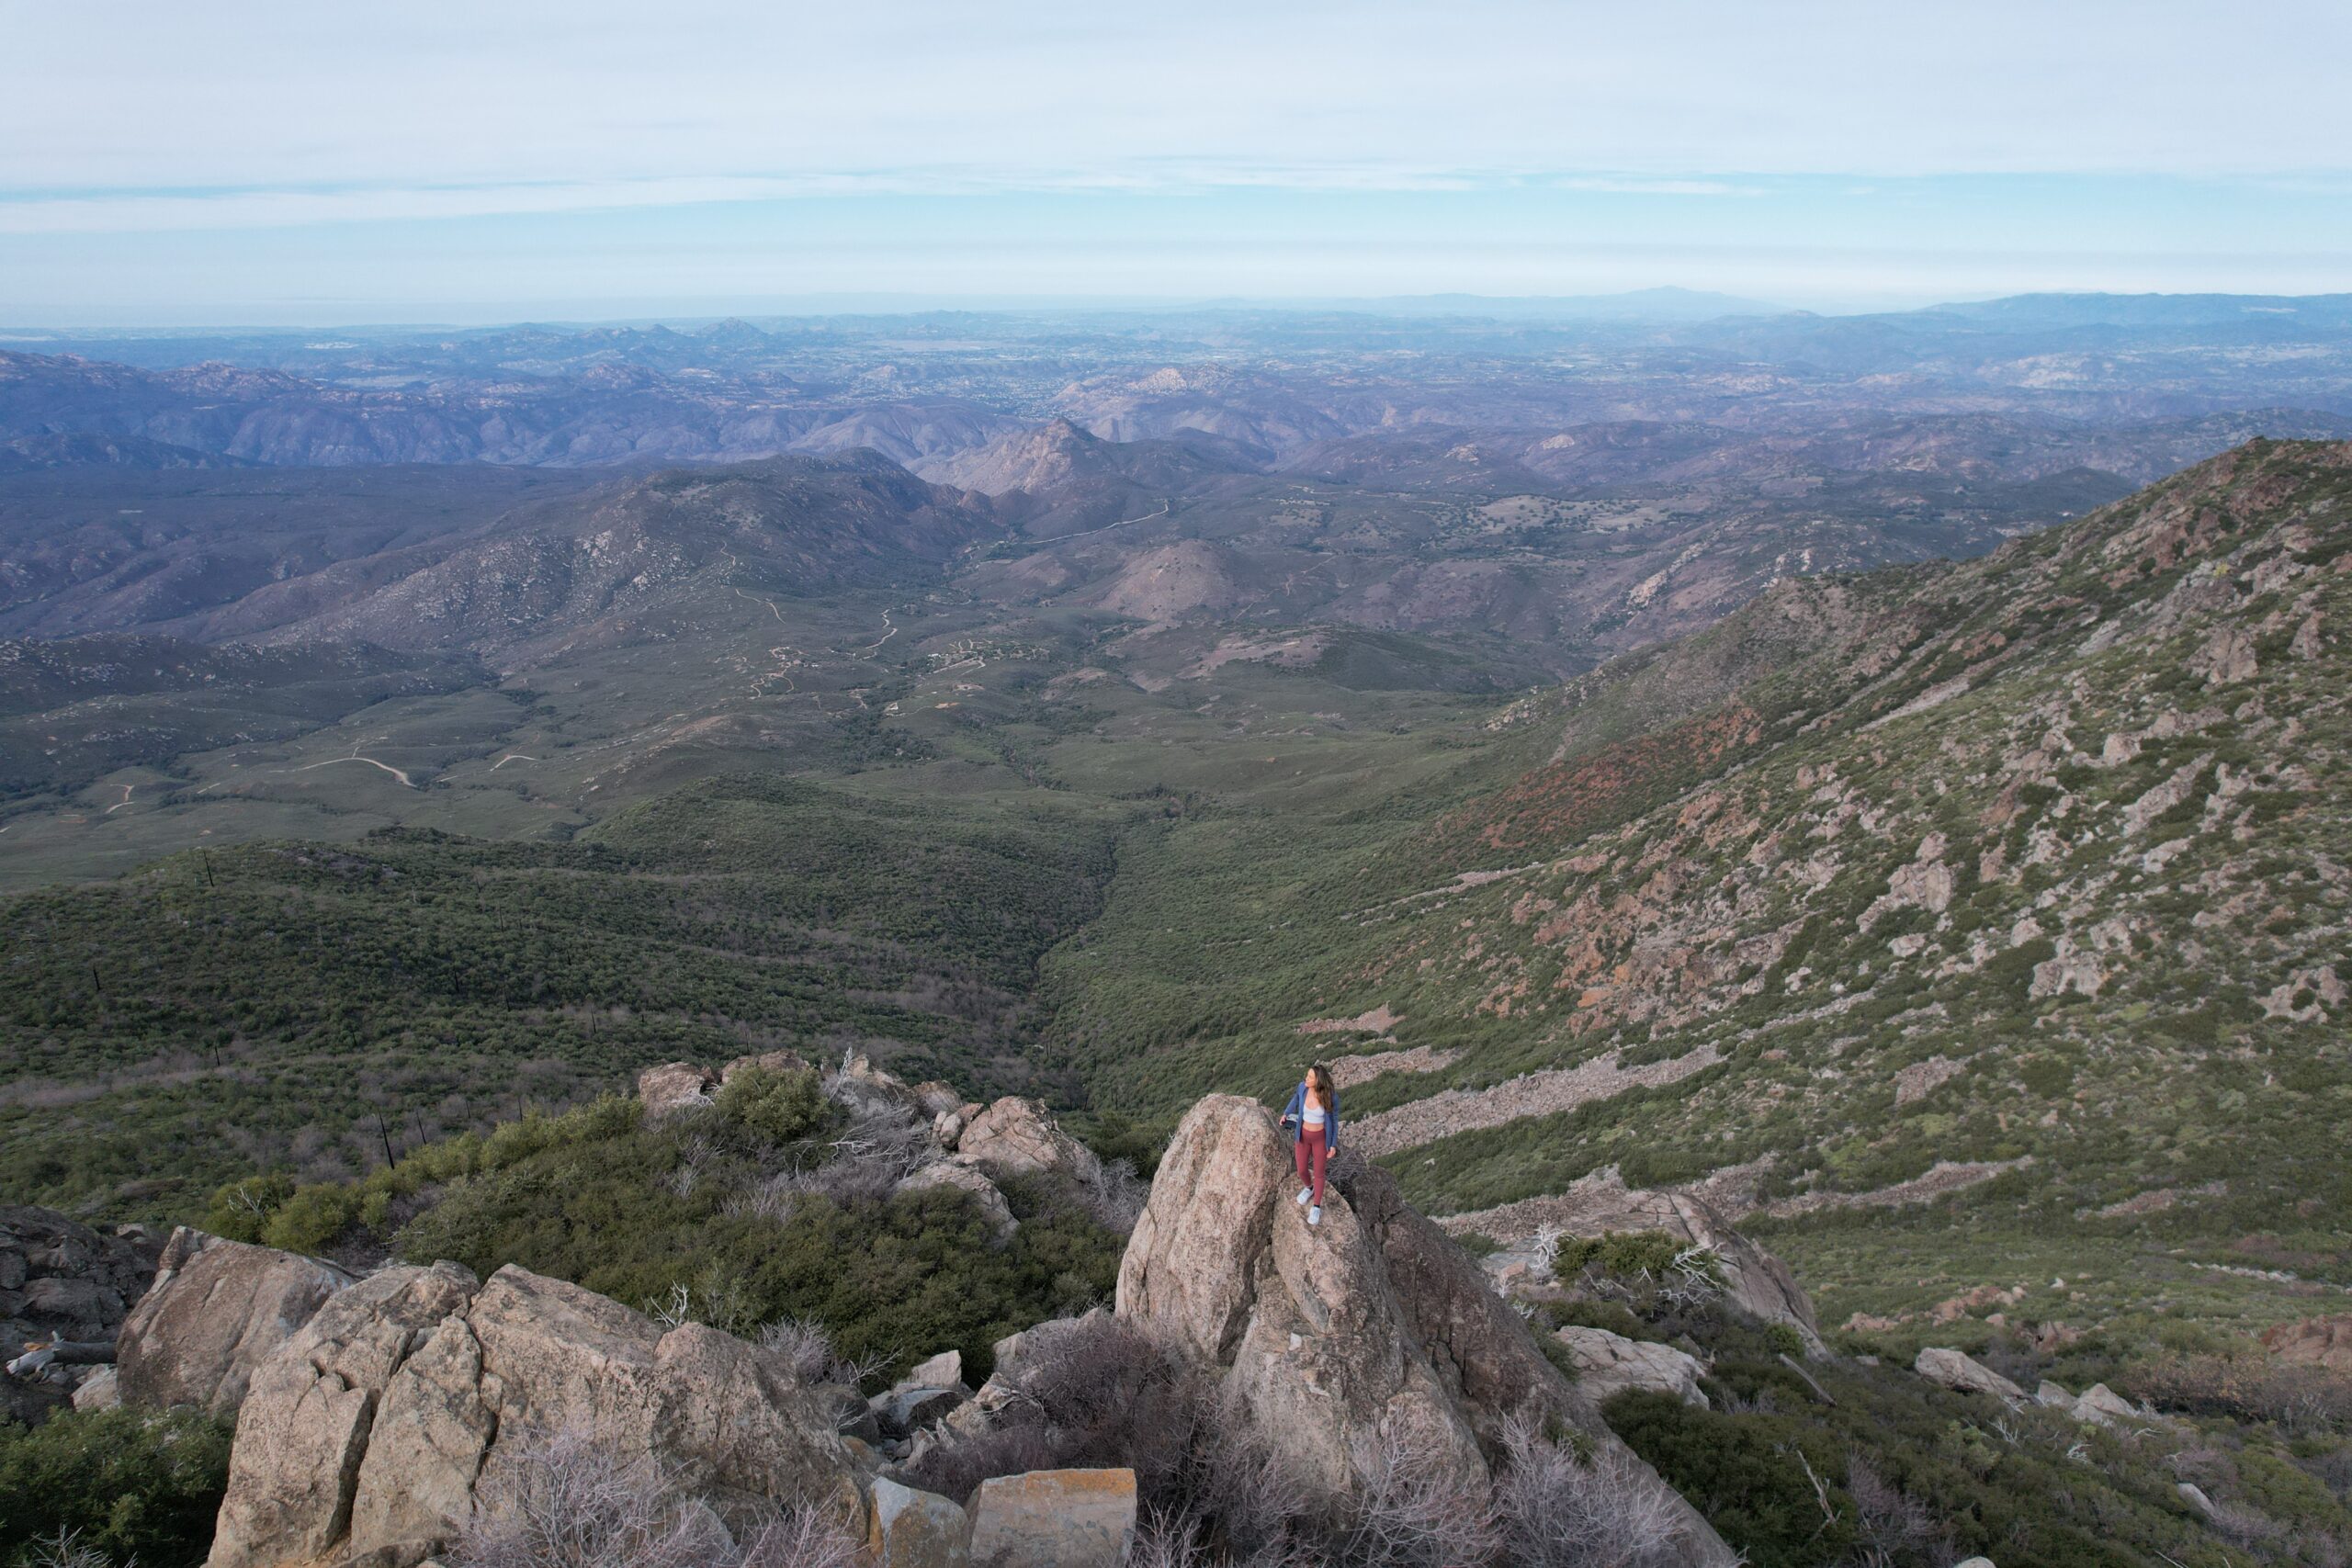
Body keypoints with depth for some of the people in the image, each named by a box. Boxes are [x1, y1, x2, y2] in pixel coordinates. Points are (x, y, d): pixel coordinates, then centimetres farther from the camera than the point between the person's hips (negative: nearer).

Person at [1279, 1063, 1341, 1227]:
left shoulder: (1332, 1096, -30)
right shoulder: (1303, 1086, -21)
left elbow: (1334, 1119, -13)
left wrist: (1334, 1145, -7)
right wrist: (1286, 1114, 5)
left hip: (1321, 1137, -3)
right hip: (1303, 1135, 3)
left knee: (1318, 1174, 12)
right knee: (1302, 1171, 19)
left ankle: (1316, 1207, 38)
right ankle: (1309, 1187, 55)